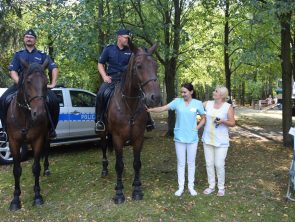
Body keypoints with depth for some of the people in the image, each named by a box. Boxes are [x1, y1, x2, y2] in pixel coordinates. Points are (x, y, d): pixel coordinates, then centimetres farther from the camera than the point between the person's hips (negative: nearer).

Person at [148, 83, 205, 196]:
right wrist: (150, 109, -25)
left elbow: (203, 118, 6)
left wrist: (197, 128, -7)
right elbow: (163, 108, -12)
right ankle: (181, 187, 21)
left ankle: (191, 186, 25)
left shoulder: (198, 103, -3)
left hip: (192, 138, 0)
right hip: (179, 138, 0)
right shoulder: (177, 101, -4)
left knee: (191, 162, 11)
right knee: (181, 163, 10)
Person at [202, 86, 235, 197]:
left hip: (221, 141, -4)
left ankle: (221, 187, 20)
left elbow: (232, 123, -7)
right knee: (209, 164, 10)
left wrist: (223, 121, -24)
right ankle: (211, 186, 25)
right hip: (207, 139, 4)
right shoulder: (207, 103, 2)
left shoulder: (228, 107, -8)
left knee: (219, 165, 0)